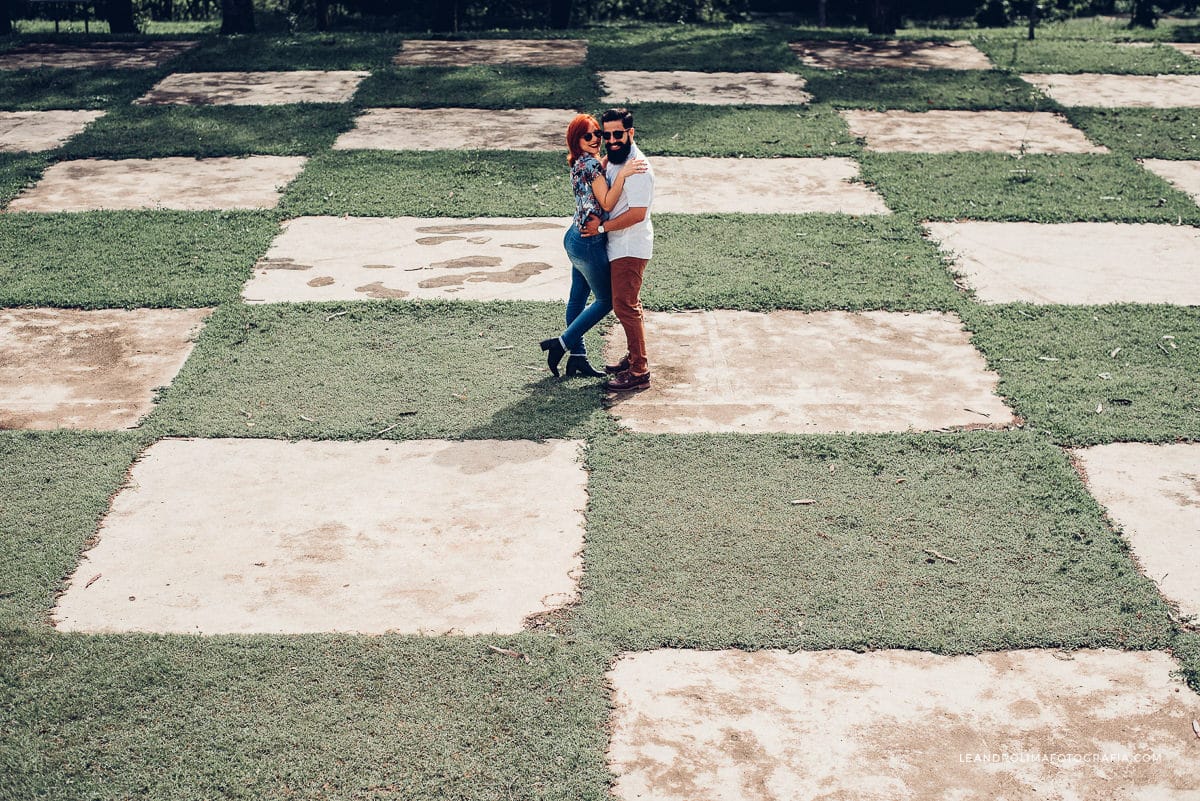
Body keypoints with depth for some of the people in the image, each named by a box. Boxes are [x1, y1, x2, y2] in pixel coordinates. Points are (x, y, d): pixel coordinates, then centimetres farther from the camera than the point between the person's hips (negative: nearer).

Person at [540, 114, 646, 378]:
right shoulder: (592, 164, -19)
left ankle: (578, 357, 25)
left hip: (575, 237, 10)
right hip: (589, 244, -10)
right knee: (606, 300, 5)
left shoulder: (580, 163, 9)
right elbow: (607, 204, -21)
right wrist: (622, 174, -29)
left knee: (578, 299, 15)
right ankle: (562, 343, 6)